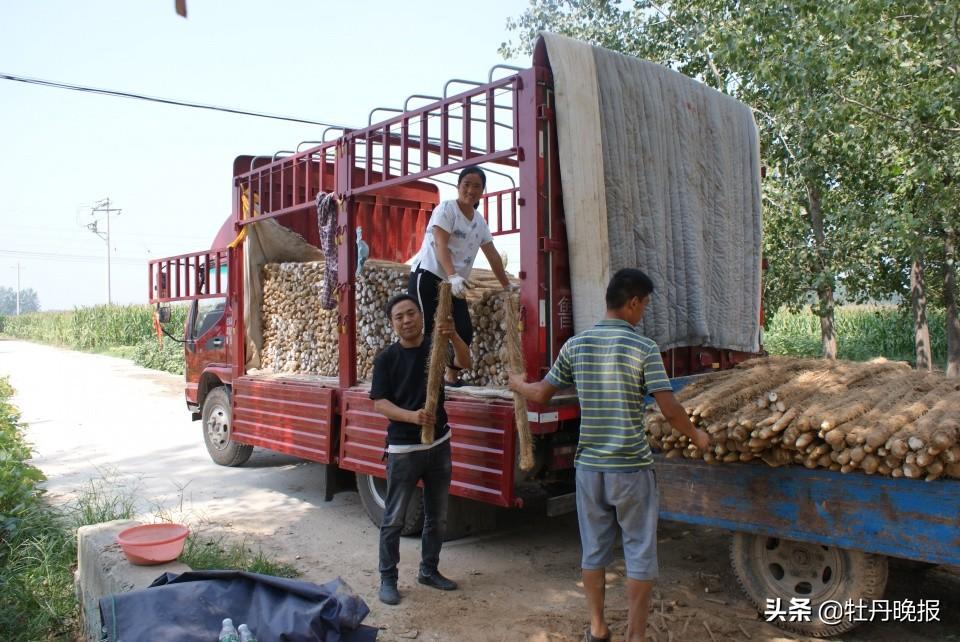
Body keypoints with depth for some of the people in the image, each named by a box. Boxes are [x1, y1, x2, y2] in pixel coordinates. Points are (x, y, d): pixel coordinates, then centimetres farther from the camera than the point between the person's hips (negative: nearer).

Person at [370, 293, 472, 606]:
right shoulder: (386, 358, -7)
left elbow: (464, 363, -18)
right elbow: (379, 403, -12)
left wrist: (453, 336, -38)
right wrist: (411, 416, -30)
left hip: (439, 445, 4)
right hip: (403, 449, -3)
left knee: (437, 516, 15)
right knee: (394, 518, 3)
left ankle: (429, 570, 31)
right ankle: (387, 578, 16)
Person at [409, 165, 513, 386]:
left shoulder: (480, 221, 14)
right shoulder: (446, 209, -7)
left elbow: (493, 256, 19)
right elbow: (441, 245, -20)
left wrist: (507, 286, 17)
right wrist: (453, 276, -35)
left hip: (455, 283, 7)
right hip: (427, 276, -7)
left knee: (465, 330, 0)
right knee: (424, 328, -14)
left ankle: (452, 376, 15)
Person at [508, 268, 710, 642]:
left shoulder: (575, 345, 1)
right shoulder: (644, 348, -11)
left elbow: (541, 394, 9)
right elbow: (670, 410, -13)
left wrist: (517, 384, 30)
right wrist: (696, 437, 5)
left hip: (589, 466, 4)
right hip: (632, 468, -4)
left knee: (593, 549, 15)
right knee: (640, 553, 8)